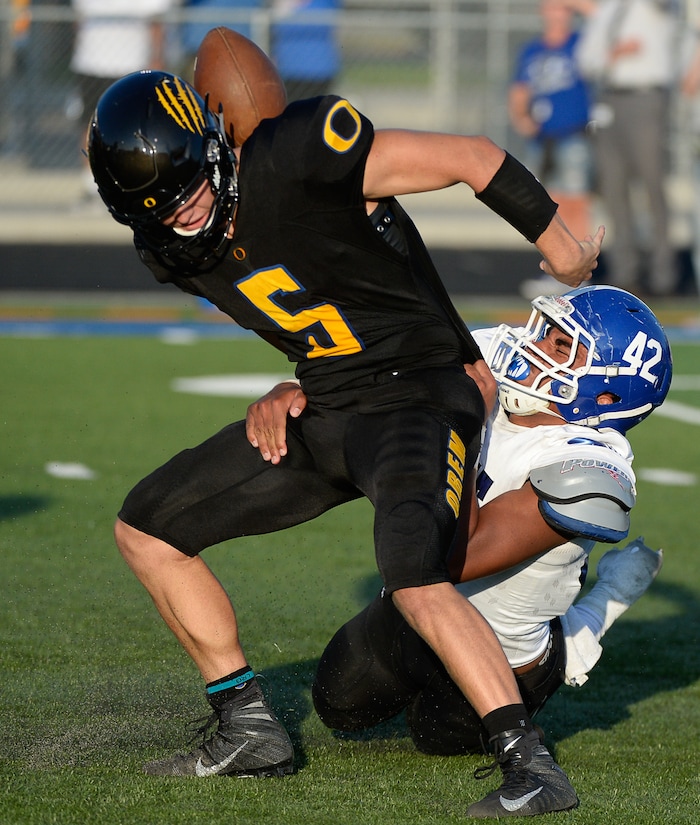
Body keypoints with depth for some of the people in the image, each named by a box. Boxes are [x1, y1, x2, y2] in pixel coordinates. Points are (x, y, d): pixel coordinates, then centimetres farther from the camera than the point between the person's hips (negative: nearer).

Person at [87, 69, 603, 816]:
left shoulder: (293, 159, -24)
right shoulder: (171, 252, -1)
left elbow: (474, 159, -16)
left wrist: (559, 245, -6)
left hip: (418, 394, -8)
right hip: (324, 411, 8)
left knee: (414, 579, -32)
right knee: (146, 529, 9)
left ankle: (530, 765, -25)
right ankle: (248, 728, 14)